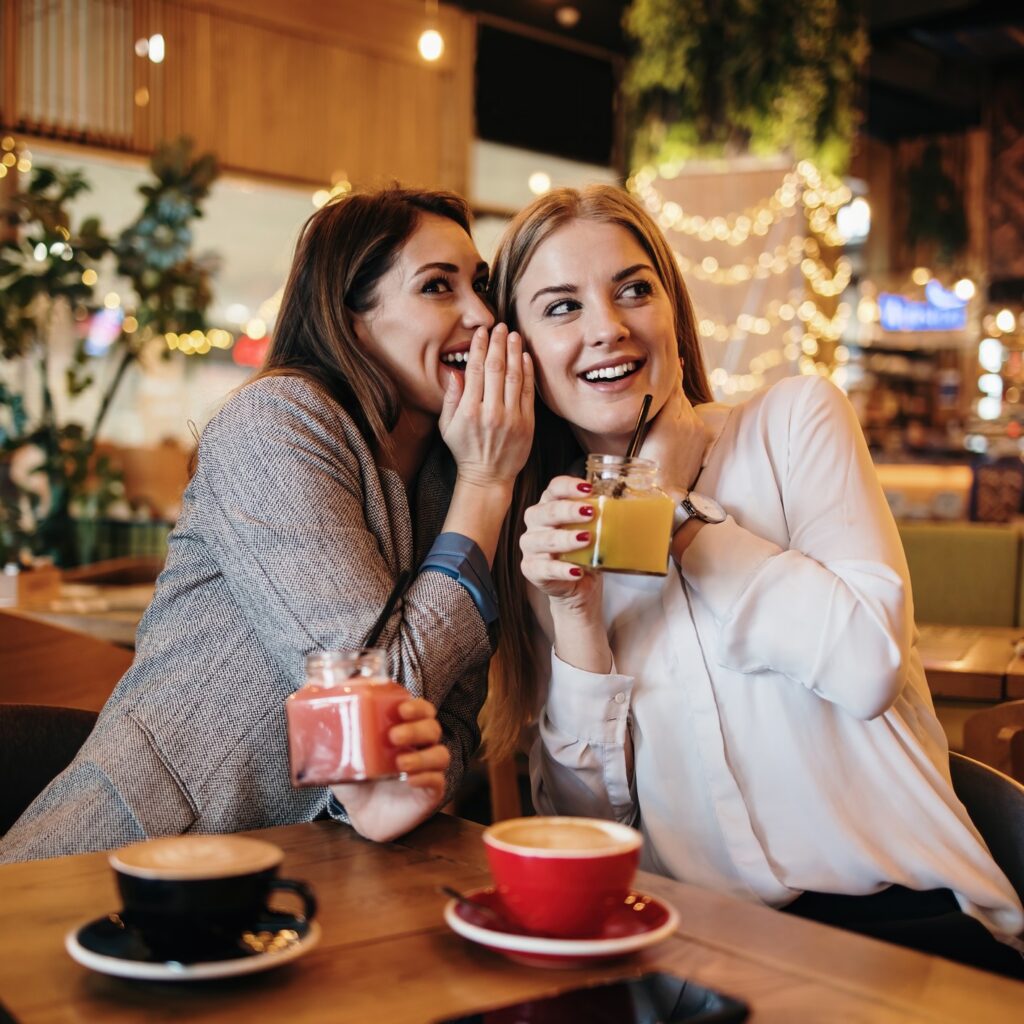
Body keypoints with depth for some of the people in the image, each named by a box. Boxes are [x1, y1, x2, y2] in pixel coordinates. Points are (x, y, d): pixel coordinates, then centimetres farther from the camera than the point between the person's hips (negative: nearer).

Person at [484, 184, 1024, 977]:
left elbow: (870, 662, -11)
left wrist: (677, 502, -5)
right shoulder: (544, 529, 8)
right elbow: (587, 820, 4)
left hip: (894, 914, -1)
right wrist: (576, 616, -11)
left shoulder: (794, 421, 3)